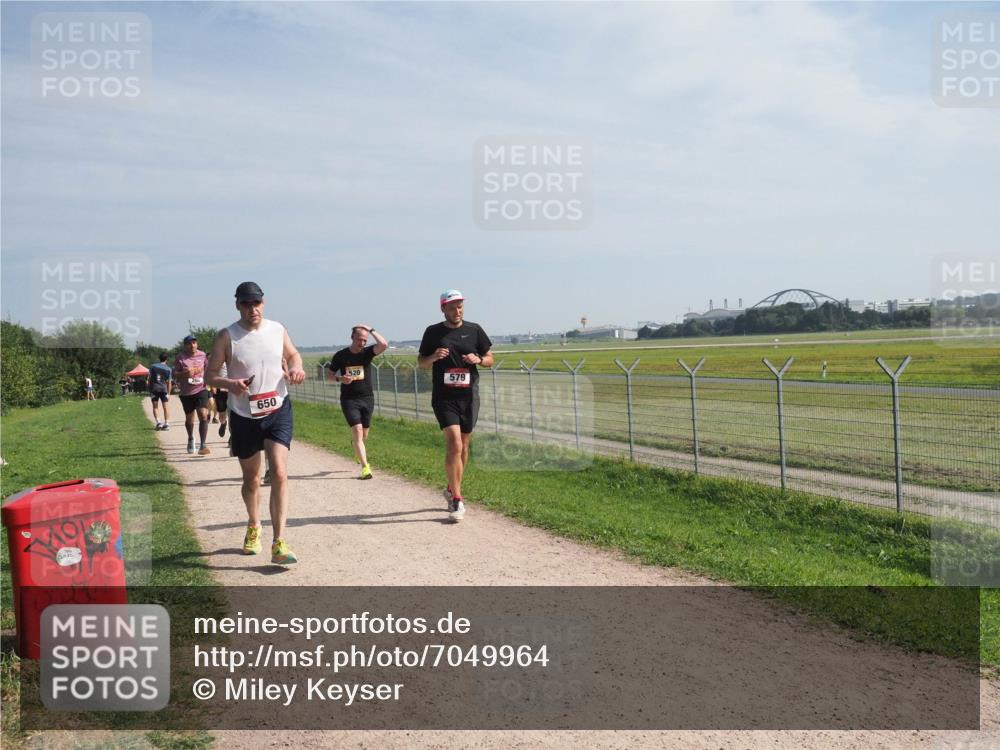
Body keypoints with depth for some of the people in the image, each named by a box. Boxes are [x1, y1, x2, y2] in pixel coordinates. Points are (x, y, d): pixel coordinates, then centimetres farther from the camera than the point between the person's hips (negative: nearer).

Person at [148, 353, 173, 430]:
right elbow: (169, 382, 0)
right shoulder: (168, 369, 1)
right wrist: (168, 393, 5)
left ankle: (158, 422, -8)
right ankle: (166, 424, -1)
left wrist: (150, 389, 9)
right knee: (165, 407, 4)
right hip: (164, 389, 0)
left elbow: (149, 378, 1)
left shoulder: (153, 367, 3)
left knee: (155, 407, 8)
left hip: (154, 388, 0)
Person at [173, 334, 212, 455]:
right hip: (186, 393, 0)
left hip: (201, 390, 0)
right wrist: (185, 373, -22)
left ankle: (203, 445, -17)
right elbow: (175, 375, -4)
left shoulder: (202, 355, 4)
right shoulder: (180, 358, -3)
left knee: (203, 416, -17)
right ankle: (190, 439, 44)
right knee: (189, 418, 15)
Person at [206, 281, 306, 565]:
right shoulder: (227, 336, -6)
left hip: (278, 410, 1)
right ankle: (254, 527, 42)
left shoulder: (277, 329, 2)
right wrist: (230, 384, -26)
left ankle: (279, 544, -15)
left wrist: (296, 368, -4)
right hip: (244, 416, 0)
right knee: (251, 479, 15)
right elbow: (211, 375, -5)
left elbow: (293, 354, 19)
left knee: (279, 473, -15)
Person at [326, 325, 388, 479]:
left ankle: (358, 451, 46)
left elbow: (384, 345, -19)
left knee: (364, 433, 12)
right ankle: (365, 467, -16)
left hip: (367, 398, 2)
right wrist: (340, 378, -12)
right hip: (349, 400, -2)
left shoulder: (367, 352, -1)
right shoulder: (341, 355, -1)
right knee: (357, 430, -14)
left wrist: (371, 330, -13)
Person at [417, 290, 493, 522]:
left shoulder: (474, 330, 5)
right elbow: (421, 363, 8)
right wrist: (434, 357, -13)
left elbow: (490, 359, 12)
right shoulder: (433, 332, 2)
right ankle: (457, 500, -9)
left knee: (463, 447, 12)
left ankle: (452, 490, 32)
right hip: (444, 398, -3)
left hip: (469, 397, 3)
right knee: (454, 445, -15)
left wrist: (478, 359, -10)